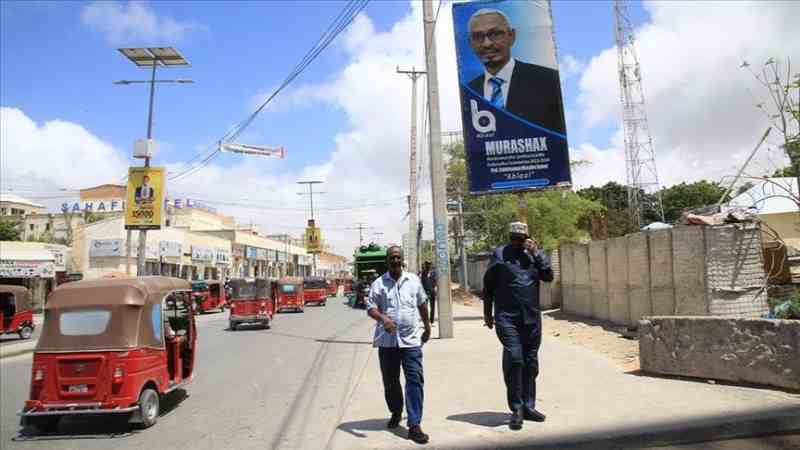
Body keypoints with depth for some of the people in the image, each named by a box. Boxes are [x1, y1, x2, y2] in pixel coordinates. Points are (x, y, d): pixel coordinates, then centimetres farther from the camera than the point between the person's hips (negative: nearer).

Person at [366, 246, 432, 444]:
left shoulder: (413, 280, 7)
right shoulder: (378, 283, 1)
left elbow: (422, 304, 17)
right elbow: (371, 307, -6)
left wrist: (427, 327, 21)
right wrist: (383, 318, -26)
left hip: (411, 340, 0)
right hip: (387, 340, 0)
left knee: (415, 379, -9)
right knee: (390, 381, 13)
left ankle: (414, 425, -6)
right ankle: (396, 413, 37)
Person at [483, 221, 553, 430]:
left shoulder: (535, 253, 11)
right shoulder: (499, 254, 2)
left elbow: (548, 276, -1)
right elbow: (488, 285, 6)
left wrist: (535, 253, -8)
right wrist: (487, 313, 6)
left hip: (532, 317, 4)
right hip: (507, 317, -4)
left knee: (530, 363, 10)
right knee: (514, 359, -16)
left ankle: (528, 406, 22)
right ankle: (516, 408, -4)